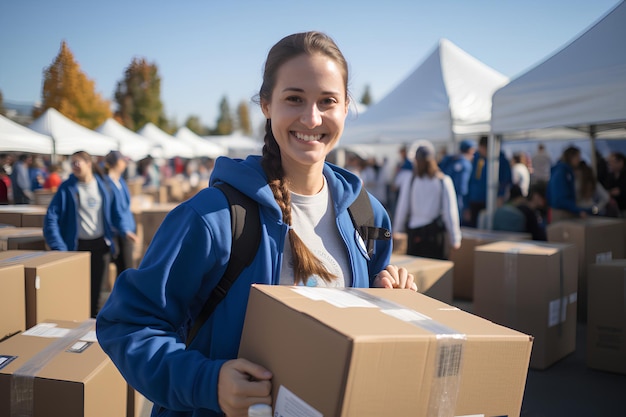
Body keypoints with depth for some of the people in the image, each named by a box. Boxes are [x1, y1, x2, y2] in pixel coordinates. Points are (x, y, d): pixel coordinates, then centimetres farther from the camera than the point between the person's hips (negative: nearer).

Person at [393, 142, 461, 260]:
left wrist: (398, 231, 15)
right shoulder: (444, 181, -4)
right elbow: (450, 212, -4)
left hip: (414, 232, 0)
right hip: (435, 232, 0)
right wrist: (455, 238, 2)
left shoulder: (409, 182, -3)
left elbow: (402, 209, 1)